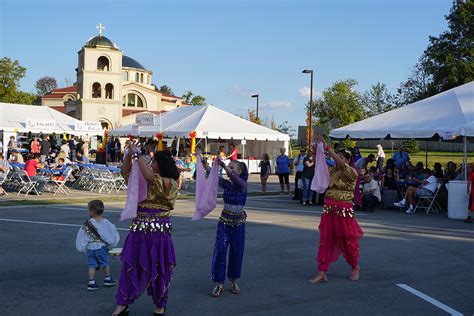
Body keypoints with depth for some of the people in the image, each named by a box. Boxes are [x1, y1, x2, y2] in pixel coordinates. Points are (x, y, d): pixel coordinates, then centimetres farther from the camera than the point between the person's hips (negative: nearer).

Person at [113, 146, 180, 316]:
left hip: (159, 232, -5)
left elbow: (150, 176, -24)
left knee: (158, 269, 6)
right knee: (130, 266, 6)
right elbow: (126, 172, 16)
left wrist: (137, 155, -18)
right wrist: (129, 154, 0)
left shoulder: (171, 183, -8)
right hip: (139, 229, 6)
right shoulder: (145, 180, 12)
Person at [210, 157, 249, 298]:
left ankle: (234, 282, 23)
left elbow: (234, 177, -32)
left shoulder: (242, 184, -10)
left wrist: (223, 164, -43)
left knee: (236, 252, 8)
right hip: (224, 221, 2)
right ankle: (219, 283, 3)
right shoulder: (225, 183, 0)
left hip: (238, 223, -2)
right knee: (219, 251, -5)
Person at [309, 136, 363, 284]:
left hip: (344, 210, -5)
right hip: (329, 208, 5)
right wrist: (316, 153, -13)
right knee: (325, 239, 2)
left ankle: (355, 268, 30)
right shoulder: (332, 170, 9)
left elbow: (340, 163, -23)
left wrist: (326, 147, -25)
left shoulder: (352, 172, -8)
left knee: (348, 240, 7)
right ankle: (322, 273, 5)